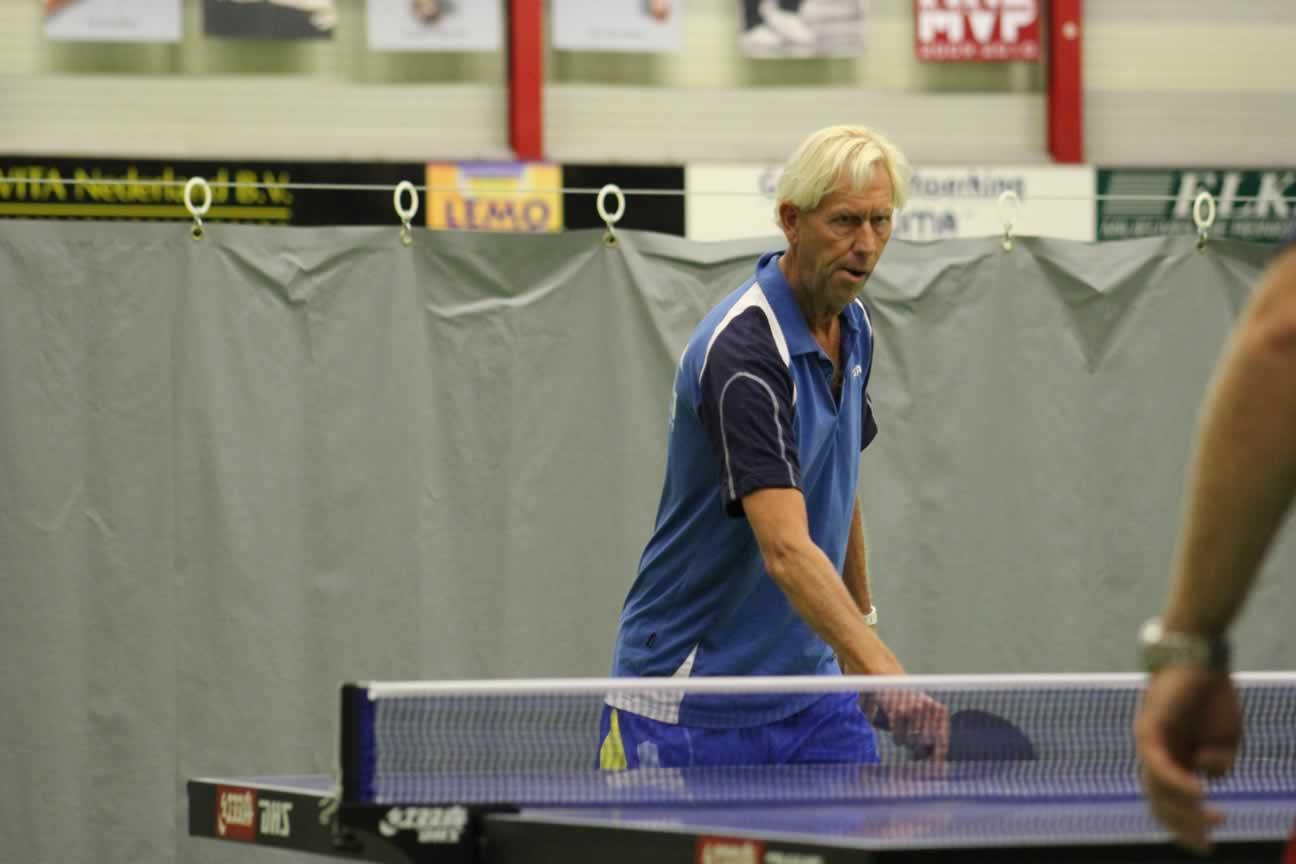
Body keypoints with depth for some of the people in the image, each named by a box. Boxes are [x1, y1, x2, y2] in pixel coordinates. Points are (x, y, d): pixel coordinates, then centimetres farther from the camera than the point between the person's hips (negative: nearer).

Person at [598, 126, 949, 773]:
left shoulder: (852, 326, 4)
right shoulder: (745, 352, -25)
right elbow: (786, 550, -37)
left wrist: (863, 616, 21)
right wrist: (887, 677, -47)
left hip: (809, 688, 7)